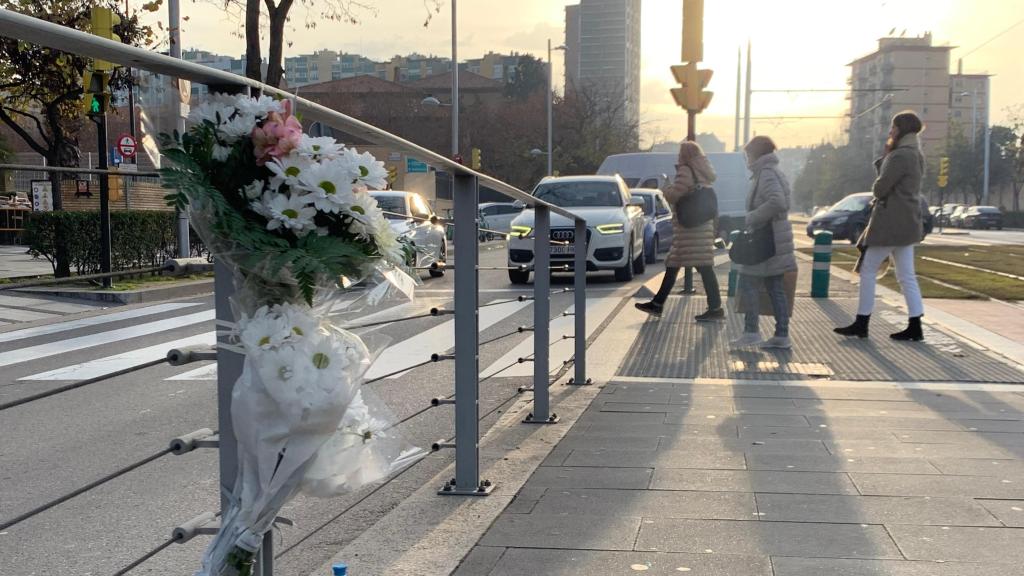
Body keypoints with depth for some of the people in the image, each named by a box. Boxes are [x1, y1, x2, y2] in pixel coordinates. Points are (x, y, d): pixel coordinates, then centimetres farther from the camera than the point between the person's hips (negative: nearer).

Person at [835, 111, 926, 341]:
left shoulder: (901, 156, -17)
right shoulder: (915, 155, 16)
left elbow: (880, 188, -18)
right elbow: (888, 176, 16)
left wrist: (876, 188, 4)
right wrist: (885, 156, 3)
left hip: (890, 223, -10)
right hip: (906, 223, 10)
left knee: (868, 271, 0)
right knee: (906, 276, 9)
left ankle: (861, 324, 5)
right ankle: (915, 328, 8)